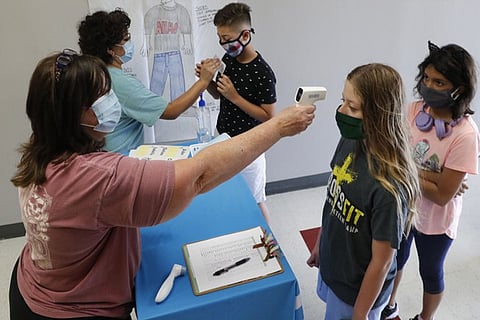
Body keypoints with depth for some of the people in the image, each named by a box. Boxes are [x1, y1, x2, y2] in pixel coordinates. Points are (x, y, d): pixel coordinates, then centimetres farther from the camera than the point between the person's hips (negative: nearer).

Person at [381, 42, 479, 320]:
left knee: (431, 274, 21)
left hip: (434, 221, -4)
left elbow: (442, 195, -24)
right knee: (395, 262, 26)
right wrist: (428, 176, -26)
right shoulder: (413, 111, -13)